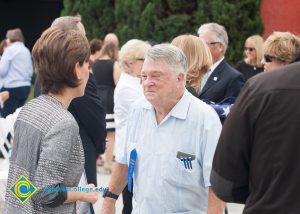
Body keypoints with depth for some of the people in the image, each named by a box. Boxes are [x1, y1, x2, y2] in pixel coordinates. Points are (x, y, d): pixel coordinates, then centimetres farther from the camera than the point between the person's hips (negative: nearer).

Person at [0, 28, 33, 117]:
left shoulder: (10, 50, -8)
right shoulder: (26, 51, 12)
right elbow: (30, 71, 15)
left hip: (12, 87, -8)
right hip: (26, 87, 8)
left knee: (7, 116, -5)